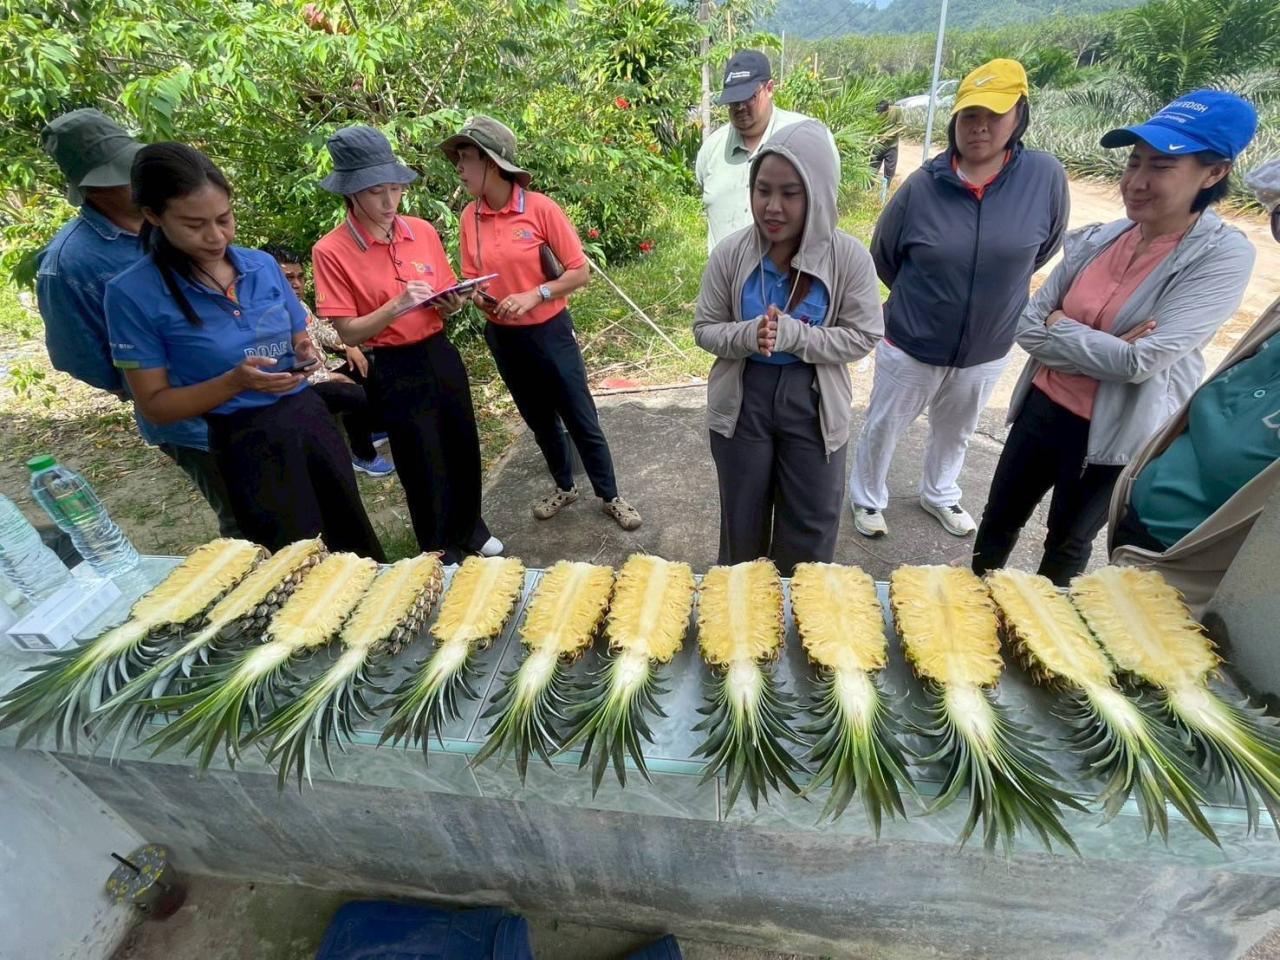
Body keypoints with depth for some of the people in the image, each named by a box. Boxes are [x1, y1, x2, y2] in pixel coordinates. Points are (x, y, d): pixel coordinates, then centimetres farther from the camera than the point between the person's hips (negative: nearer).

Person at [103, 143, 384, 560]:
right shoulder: (132, 294, -12)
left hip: (310, 418, 4)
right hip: (247, 443, -4)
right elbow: (155, 405, -9)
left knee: (355, 539, 19)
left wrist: (304, 353, -11)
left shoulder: (262, 265, 0)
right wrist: (236, 382, -25)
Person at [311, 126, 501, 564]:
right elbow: (348, 332, -13)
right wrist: (397, 306, -26)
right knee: (423, 466, 8)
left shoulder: (423, 231, 1)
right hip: (392, 371, -4)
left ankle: (471, 528, 41)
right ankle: (442, 552, 31)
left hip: (441, 355, 5)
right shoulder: (331, 251, -12)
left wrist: (452, 304, -12)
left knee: (463, 447, 16)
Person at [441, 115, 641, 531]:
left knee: (581, 419, 4)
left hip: (550, 332, -4)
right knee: (539, 420, 18)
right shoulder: (469, 217, -1)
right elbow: (473, 278, 8)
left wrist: (534, 295, -23)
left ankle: (610, 497, 22)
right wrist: (474, 296, -15)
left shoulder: (540, 207, -14)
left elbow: (580, 272, -12)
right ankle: (564, 487, 38)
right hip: (502, 337, 5)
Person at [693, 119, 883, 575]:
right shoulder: (731, 253, -10)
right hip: (742, 401, 1)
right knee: (742, 519, 18)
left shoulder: (849, 258, -12)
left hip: (814, 404, 0)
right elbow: (705, 329, -4)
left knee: (811, 525, 13)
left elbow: (862, 337, -10)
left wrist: (793, 335, -26)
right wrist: (749, 335, -26)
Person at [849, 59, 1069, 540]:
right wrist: (921, 297, 10)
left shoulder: (1046, 177, -13)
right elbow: (883, 256, 0)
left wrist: (998, 286, 13)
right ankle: (867, 498, 38)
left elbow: (1045, 250, 5)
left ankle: (939, 494, 49)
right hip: (910, 346, -2)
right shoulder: (923, 185, -15)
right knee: (882, 430, 13)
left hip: (988, 350, 2)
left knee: (955, 433, 24)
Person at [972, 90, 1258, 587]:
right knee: (997, 522, 19)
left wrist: (1058, 327, -14)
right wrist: (1104, 348, -17)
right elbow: (1027, 325, -5)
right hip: (1043, 407, 4)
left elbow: (1142, 361, -24)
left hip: (1112, 436, -4)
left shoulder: (1223, 256, -15)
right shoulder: (1099, 238, -2)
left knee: (1067, 546, 18)